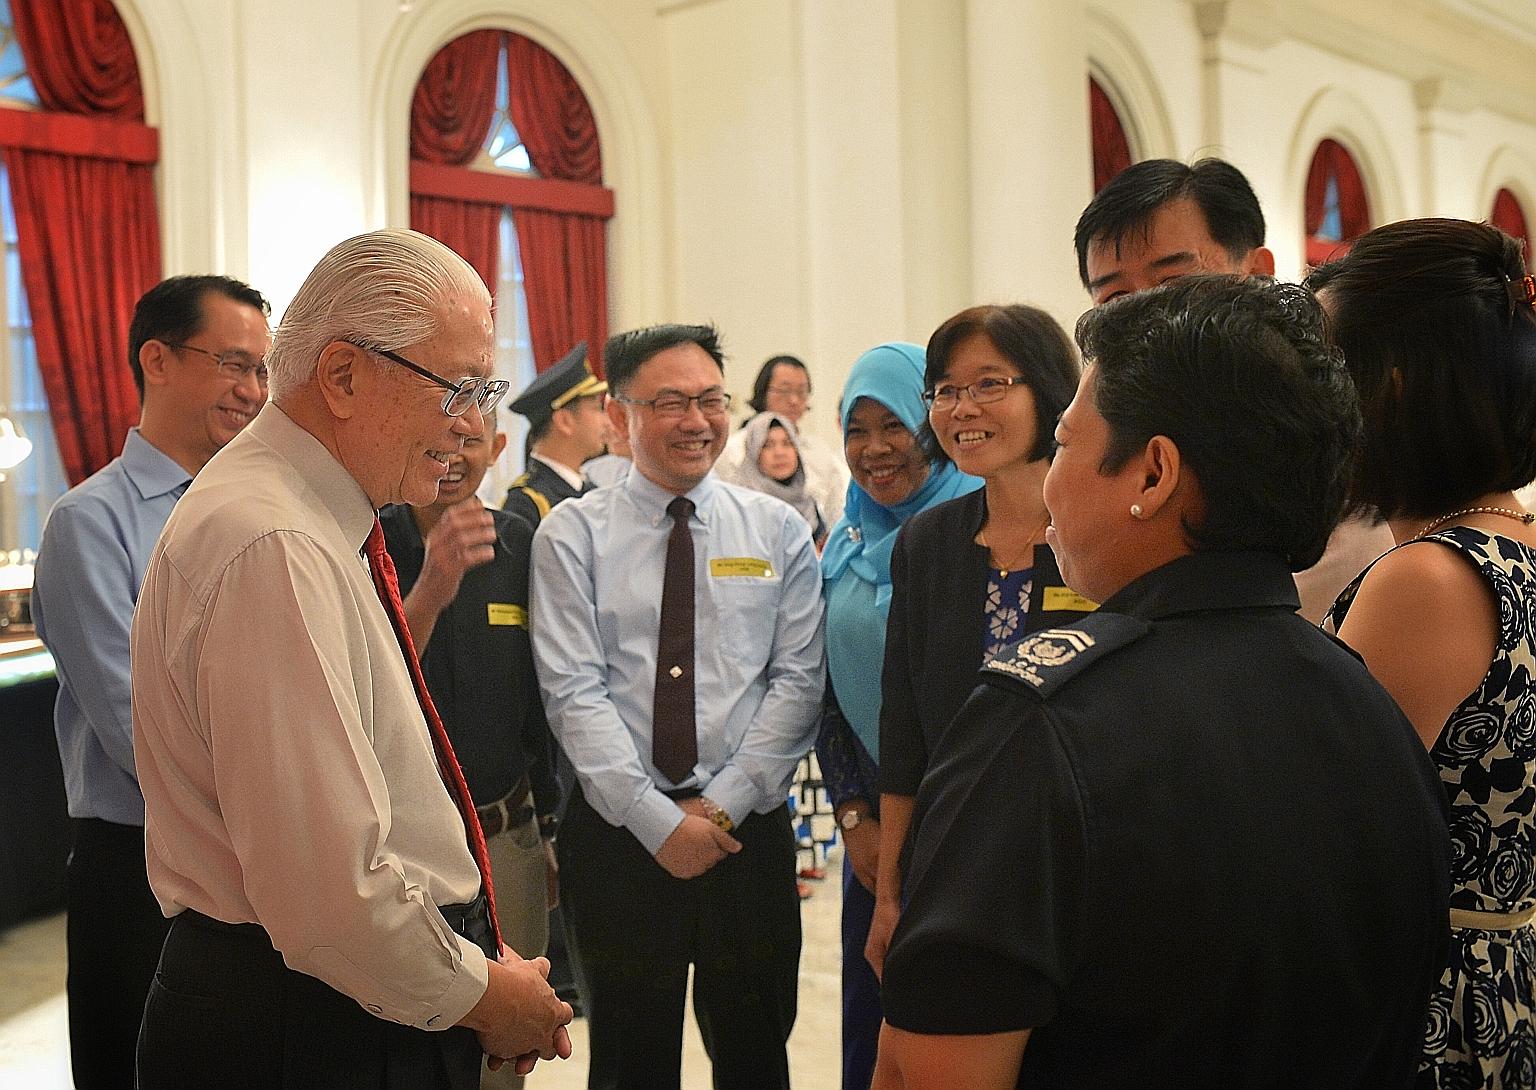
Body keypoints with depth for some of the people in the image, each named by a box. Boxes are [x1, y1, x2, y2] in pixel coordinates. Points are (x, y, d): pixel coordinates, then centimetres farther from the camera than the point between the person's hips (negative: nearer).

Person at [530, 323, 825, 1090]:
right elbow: (574, 693, -8)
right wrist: (659, 819, -13)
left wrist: (723, 803, -9)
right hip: (618, 833, -1)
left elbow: (798, 680, -1)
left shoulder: (780, 531, 4)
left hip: (749, 831, 1)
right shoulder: (571, 534, -1)